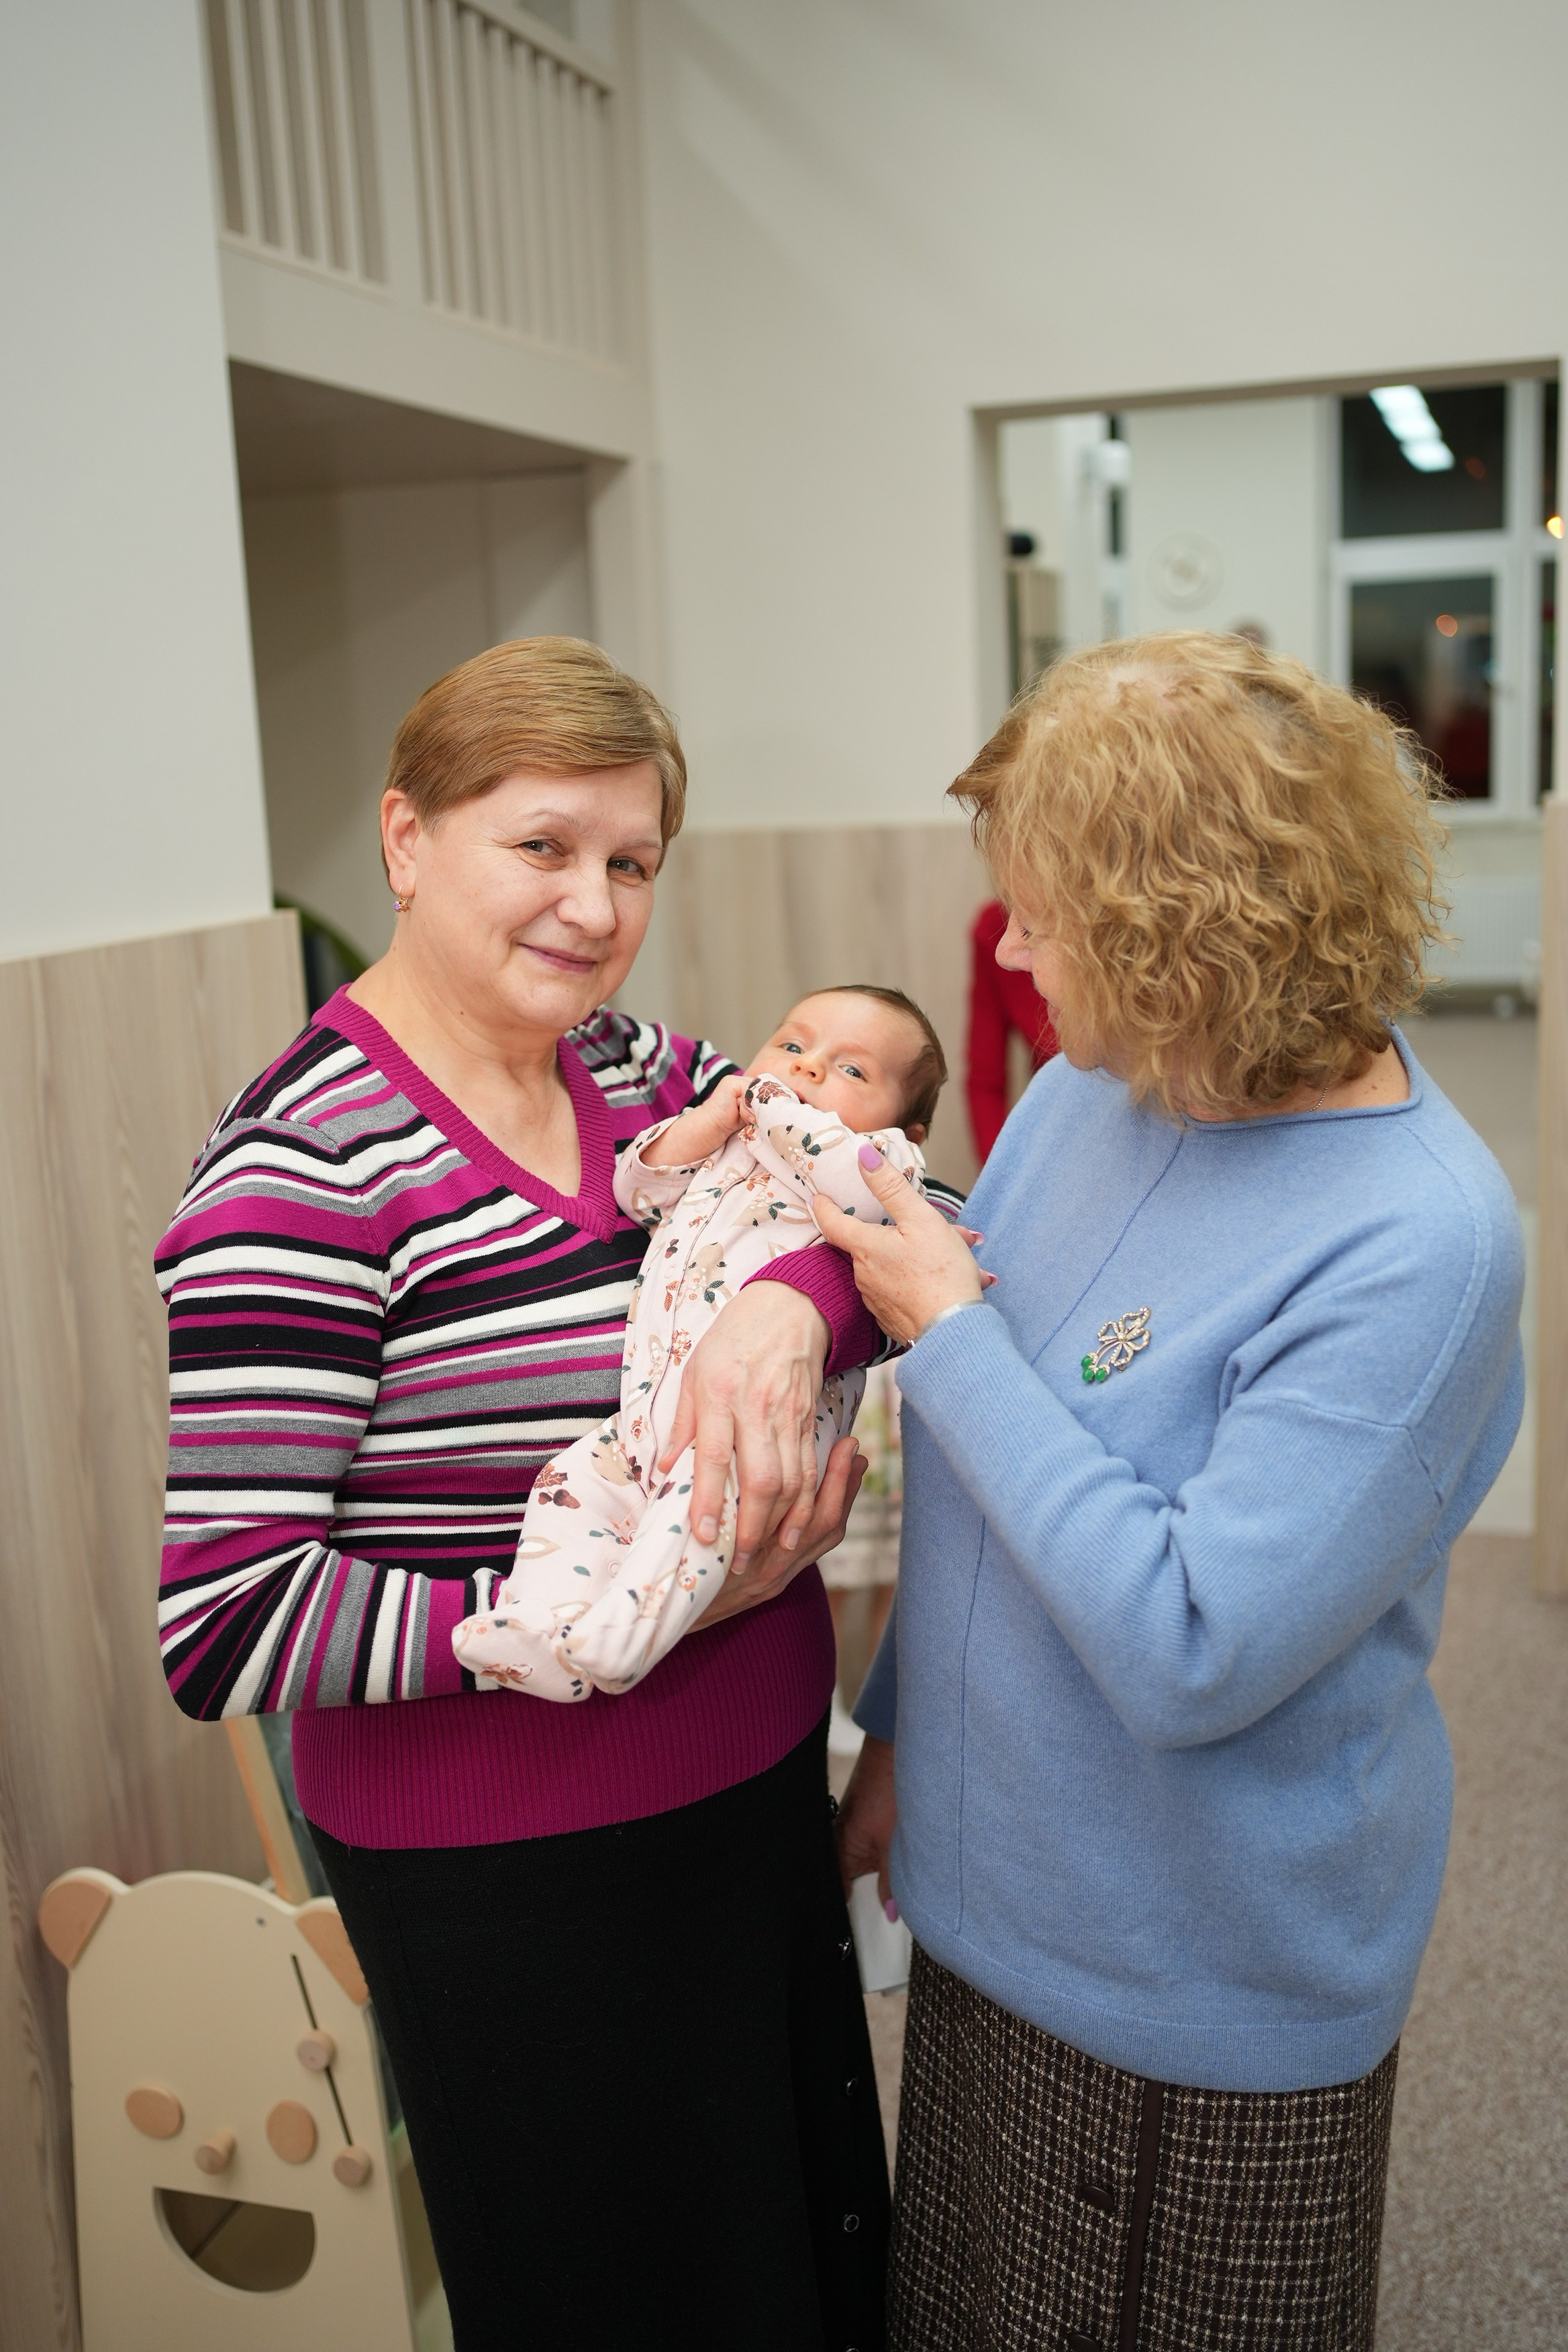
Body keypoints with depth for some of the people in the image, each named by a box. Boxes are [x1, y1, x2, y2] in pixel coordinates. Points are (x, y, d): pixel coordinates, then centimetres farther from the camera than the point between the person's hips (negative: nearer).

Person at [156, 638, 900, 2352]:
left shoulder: (639, 1068, 1)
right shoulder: (306, 1172, -21)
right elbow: (228, 1633, -24)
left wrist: (793, 1294, -26)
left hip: (754, 1789, 7)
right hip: (509, 1878, -7)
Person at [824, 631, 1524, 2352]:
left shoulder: (1414, 1246, -28)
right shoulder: (1088, 1087, -6)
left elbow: (1192, 1655, -31)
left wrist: (949, 1339, -25)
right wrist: (905, 1728, 14)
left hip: (1211, 1999, -6)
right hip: (994, 1898, 6)